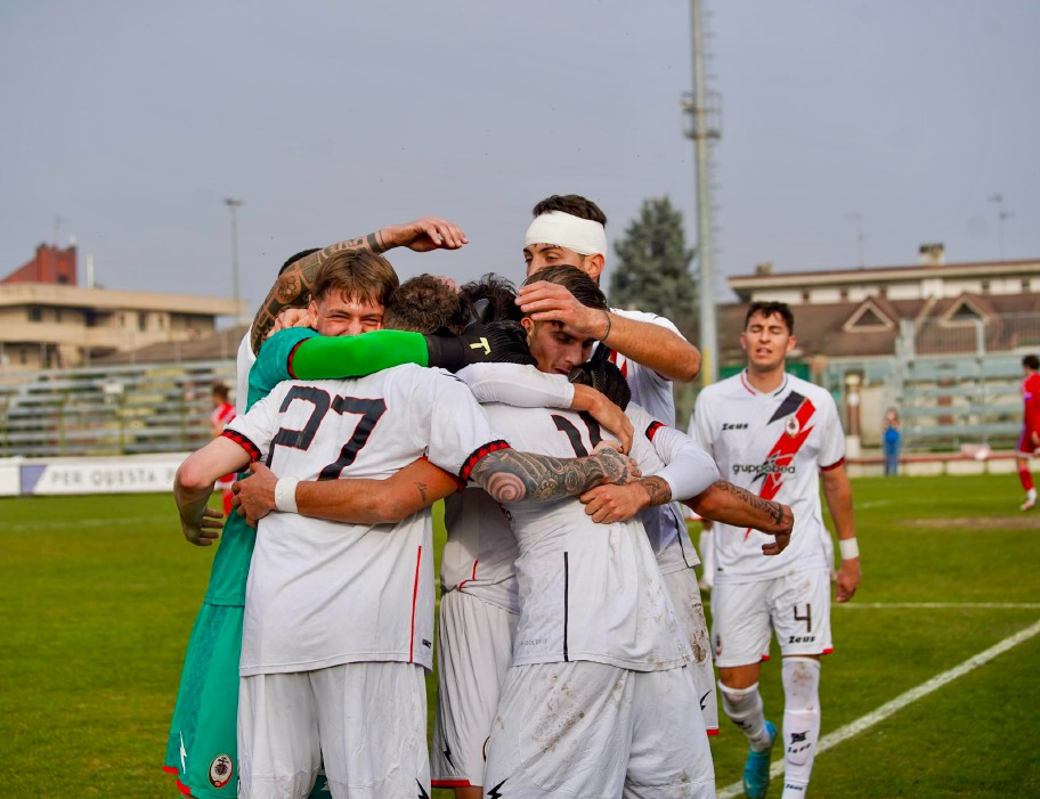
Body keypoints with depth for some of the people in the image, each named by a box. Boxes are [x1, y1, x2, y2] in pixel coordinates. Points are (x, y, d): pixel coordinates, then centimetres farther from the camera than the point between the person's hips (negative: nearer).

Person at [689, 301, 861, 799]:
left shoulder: (816, 403, 2)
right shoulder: (713, 402, 0)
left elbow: (835, 479, 13)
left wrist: (850, 554, 15)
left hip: (801, 561, 0)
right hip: (736, 565, 1)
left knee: (801, 679, -8)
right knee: (735, 687, 3)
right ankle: (760, 740, 38)